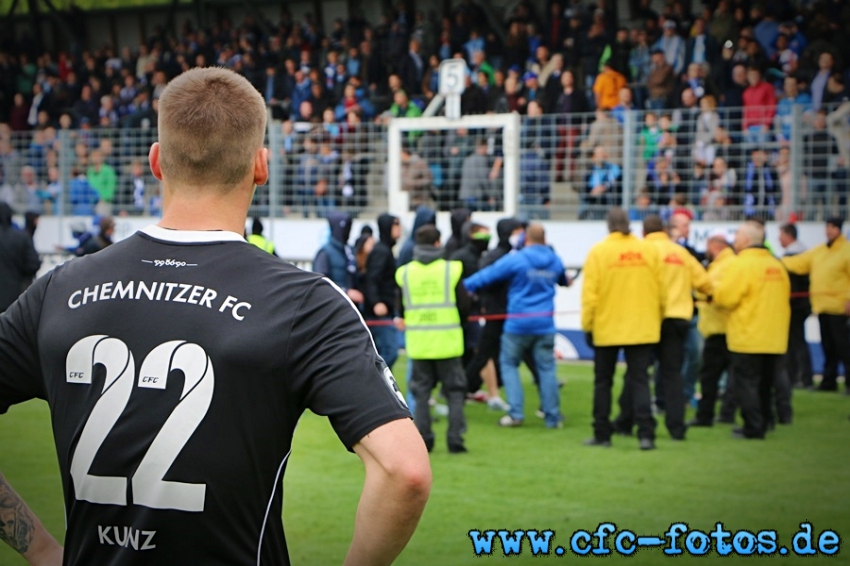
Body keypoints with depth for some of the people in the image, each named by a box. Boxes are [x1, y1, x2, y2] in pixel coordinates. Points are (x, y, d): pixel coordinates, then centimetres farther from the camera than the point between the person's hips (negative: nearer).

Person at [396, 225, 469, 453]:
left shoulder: (405, 273, 0)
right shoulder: (451, 270, -6)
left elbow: (402, 308, 6)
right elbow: (464, 305, -6)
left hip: (418, 341, 2)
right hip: (447, 340, -2)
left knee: (421, 391, 10)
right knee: (454, 390, 6)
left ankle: (423, 440, 6)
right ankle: (455, 439, 0)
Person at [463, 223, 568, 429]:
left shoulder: (516, 260, -8)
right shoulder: (555, 261, 8)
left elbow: (487, 275, -5)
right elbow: (563, 280, 30)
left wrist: (464, 287, 6)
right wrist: (565, 282, 54)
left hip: (518, 324, -4)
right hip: (545, 325, 4)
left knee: (509, 364, 10)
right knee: (546, 368, 7)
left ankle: (516, 413, 2)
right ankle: (553, 417, 8)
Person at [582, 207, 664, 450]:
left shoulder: (599, 251, -7)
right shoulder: (649, 250, 0)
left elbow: (590, 293, -9)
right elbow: (660, 289, 3)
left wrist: (587, 325, 0)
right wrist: (657, 319, 14)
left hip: (607, 329, -2)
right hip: (642, 328, 2)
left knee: (603, 382, 11)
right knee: (640, 380, 3)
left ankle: (602, 434, 14)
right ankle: (645, 433, -8)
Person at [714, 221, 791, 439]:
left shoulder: (741, 264, -13)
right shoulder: (776, 264, 9)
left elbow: (725, 297, -17)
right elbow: (784, 296, 11)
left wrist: (714, 294, 4)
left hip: (748, 338, -7)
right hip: (774, 338, 7)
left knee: (746, 382, -1)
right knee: (765, 384, 14)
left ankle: (753, 427, -3)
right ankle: (763, 424, 18)